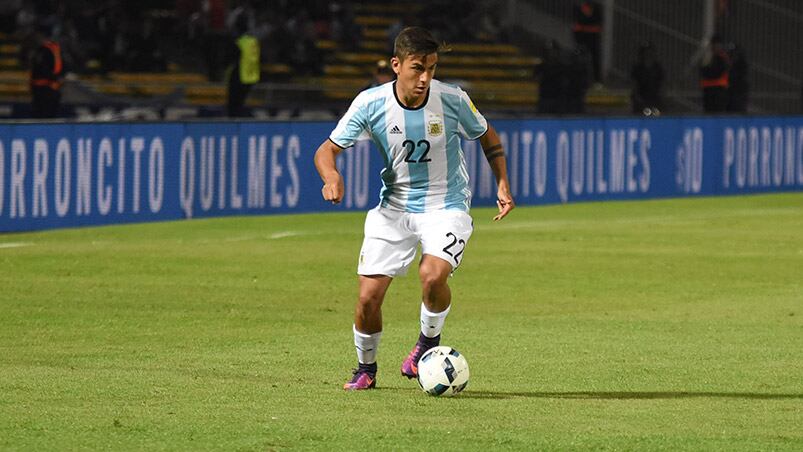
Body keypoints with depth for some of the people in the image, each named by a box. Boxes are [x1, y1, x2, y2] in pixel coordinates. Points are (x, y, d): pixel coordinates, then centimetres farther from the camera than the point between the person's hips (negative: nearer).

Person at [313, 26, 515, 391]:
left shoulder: (452, 100, -13)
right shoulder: (371, 104, -14)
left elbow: (488, 138, 6)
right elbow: (327, 149, -8)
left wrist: (503, 184, -2)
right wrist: (331, 177, -29)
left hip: (446, 206, -2)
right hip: (393, 207, 2)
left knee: (432, 275, -29)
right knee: (368, 295, -7)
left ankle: (429, 341, 2)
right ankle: (366, 368, 22)